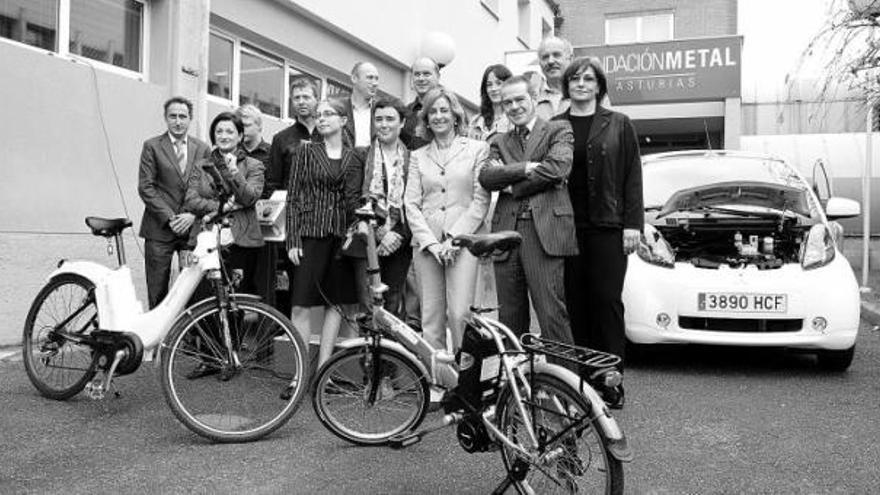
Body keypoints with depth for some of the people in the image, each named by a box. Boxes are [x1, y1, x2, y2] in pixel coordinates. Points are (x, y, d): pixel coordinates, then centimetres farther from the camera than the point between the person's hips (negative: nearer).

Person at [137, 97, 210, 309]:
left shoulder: (202, 149, 10)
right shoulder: (152, 146, 4)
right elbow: (145, 187, -2)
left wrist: (193, 215, -7)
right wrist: (169, 218, -10)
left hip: (192, 227, 2)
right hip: (160, 229, -2)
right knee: (157, 290, 1)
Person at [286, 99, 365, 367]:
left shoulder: (356, 158, 10)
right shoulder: (306, 151, 5)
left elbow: (358, 201, 11)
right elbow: (293, 197, 1)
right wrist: (292, 240, -7)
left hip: (342, 236, 2)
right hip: (311, 234, -2)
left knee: (335, 303, 4)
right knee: (302, 304, -6)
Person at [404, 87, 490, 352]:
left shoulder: (477, 149, 7)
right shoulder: (418, 156, 14)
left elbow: (481, 200, -1)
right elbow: (411, 204, 8)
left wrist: (454, 238, -9)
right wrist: (431, 242, -5)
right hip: (426, 245, 3)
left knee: (459, 313, -11)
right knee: (431, 317, 2)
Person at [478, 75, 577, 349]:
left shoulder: (559, 130, 10)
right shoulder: (499, 141, 21)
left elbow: (558, 168, -8)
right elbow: (486, 177, 3)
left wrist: (512, 186, -1)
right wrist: (524, 168, -11)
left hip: (545, 231, -4)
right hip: (506, 232, 4)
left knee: (551, 313, -8)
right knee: (509, 316, 7)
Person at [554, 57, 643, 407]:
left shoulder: (618, 125, 9)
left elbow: (632, 176, 5)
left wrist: (633, 223, -4)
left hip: (607, 227, -1)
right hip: (567, 228, 2)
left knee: (607, 301, -2)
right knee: (574, 304, 3)